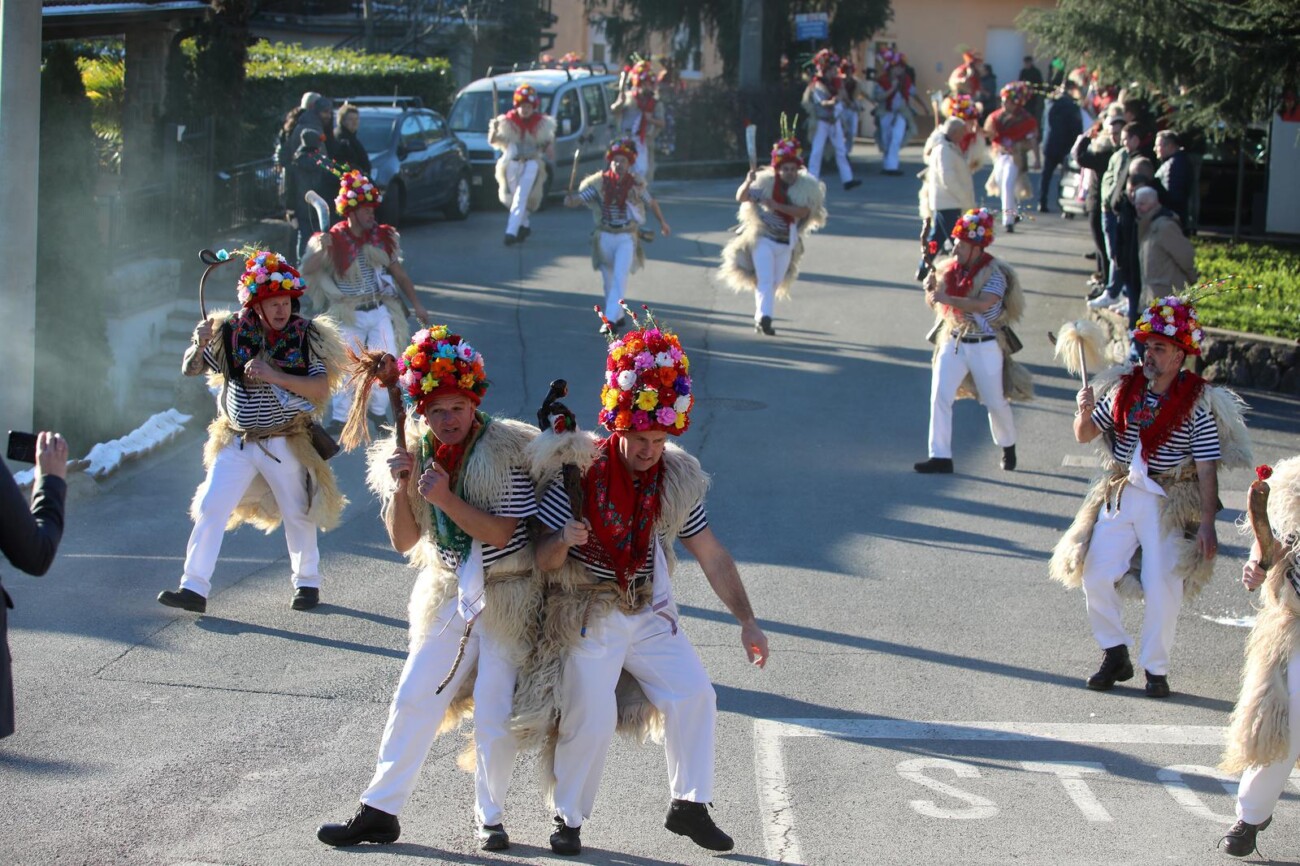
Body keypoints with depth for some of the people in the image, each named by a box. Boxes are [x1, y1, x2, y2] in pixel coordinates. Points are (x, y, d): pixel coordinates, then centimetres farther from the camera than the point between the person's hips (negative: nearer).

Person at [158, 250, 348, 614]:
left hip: (285, 444, -1)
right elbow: (190, 369, 2)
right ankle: (194, 588, -2)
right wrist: (200, 345, -20)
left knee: (298, 514, 10)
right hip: (236, 442, 1)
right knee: (210, 508, -5)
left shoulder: (306, 336, -7)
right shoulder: (231, 332, -4)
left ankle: (307, 582, 30)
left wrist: (275, 377, -24)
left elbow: (321, 388, -14)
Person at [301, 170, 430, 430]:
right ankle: (340, 420, 7)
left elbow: (398, 273, 12)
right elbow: (308, 270, -18)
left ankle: (379, 412, 22)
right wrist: (322, 250, -35)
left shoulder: (382, 237, 3)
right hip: (349, 315, -4)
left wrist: (416, 304, 10)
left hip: (380, 311, 4)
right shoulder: (335, 241, -10)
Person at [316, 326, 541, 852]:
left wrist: (446, 499, -28)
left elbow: (501, 533, -19)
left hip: (506, 601, -5)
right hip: (450, 596, 5)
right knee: (413, 701, 2)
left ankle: (490, 818, 14)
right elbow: (402, 541, 2)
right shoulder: (414, 454, 1)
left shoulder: (507, 450, -15)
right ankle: (380, 811, 9)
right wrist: (401, 489, -14)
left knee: (495, 719, -3)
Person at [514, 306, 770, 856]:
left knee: (694, 695, -5)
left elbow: (713, 557, 2)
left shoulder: (676, 480, -3)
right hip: (586, 618, -4)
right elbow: (542, 561, -13)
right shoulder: (578, 473, -16)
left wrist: (747, 622, -3)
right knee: (591, 717, -15)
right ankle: (568, 818, 5)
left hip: (650, 614, 5)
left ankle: (690, 805, 10)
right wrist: (562, 542, -36)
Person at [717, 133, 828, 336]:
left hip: (786, 244, 3)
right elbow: (741, 197, -11)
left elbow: (803, 212, -18)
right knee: (765, 280, -17)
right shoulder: (766, 183, -8)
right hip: (763, 239, -3)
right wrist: (748, 183, -31)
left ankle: (760, 319, 24)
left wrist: (778, 206, -28)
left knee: (775, 283, 11)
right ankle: (764, 317, -28)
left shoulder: (805, 187, -5)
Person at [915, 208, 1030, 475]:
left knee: (995, 401, 9)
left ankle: (1008, 448, 34)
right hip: (953, 342, 4)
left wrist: (946, 298, -38)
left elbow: (982, 304, -32)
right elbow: (934, 303, 9)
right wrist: (931, 289, -13)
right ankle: (940, 456, -6)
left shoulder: (993, 273, -16)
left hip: (985, 346, -4)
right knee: (939, 396, -8)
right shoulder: (950, 269, 0)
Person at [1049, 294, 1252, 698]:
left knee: (1161, 586, -9)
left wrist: (1207, 524, -14)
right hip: (1119, 495, 5)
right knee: (1095, 577, -1)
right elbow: (1085, 435, 10)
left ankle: (1156, 669, 6)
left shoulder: (1198, 403, -9)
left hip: (1169, 503, -4)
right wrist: (1085, 413, -13)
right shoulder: (1124, 389, 4)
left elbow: (1207, 469, -10)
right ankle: (1115, 656, 16)